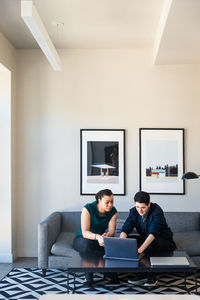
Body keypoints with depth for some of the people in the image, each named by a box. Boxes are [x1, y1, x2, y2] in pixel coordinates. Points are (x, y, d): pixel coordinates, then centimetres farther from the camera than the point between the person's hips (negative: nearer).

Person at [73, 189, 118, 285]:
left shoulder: (113, 211, -10)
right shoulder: (88, 209, -23)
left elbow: (111, 230, -19)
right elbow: (85, 232, -31)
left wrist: (106, 235, -45)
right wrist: (97, 236, -52)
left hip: (99, 239, 3)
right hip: (82, 238, -3)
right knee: (87, 243, -39)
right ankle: (88, 276, -25)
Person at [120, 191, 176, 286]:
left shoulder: (157, 211, -26)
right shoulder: (133, 212, -10)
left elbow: (153, 233, -39)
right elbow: (125, 230, -17)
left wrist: (140, 249, -52)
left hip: (165, 242, -5)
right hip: (145, 239, 6)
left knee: (153, 242, -37)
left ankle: (152, 275, -18)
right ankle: (141, 273, -9)